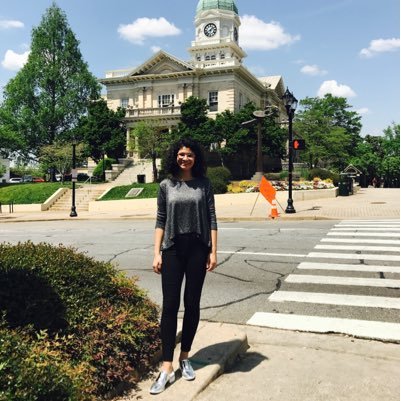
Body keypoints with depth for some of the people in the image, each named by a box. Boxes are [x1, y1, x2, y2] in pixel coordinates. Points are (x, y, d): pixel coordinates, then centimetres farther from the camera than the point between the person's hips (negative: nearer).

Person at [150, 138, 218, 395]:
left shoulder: (204, 184, 4)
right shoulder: (166, 186, 5)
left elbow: (211, 219, 2)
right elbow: (160, 221, 5)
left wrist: (213, 252, -4)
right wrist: (157, 253, -1)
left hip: (197, 249, 0)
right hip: (172, 249, 0)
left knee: (192, 304, 8)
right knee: (170, 306, -2)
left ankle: (185, 358, 25)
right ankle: (167, 367, 2)